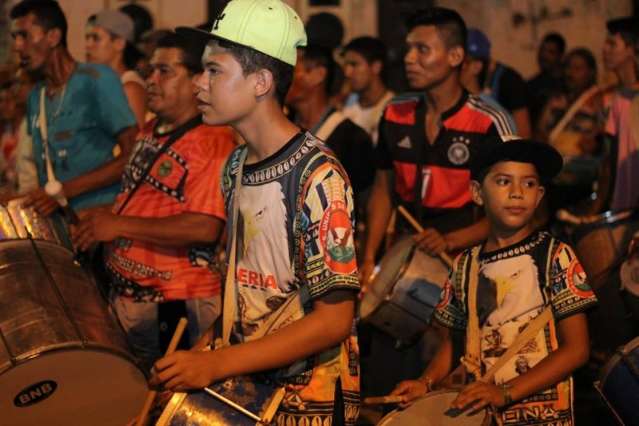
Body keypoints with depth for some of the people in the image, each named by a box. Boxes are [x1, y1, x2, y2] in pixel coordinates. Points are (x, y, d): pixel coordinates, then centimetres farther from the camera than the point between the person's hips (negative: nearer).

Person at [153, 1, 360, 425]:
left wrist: (216, 365, -23)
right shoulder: (236, 166, 4)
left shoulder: (317, 176, -19)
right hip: (246, 387, 7)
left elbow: (334, 320, -20)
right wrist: (210, 342, 0)